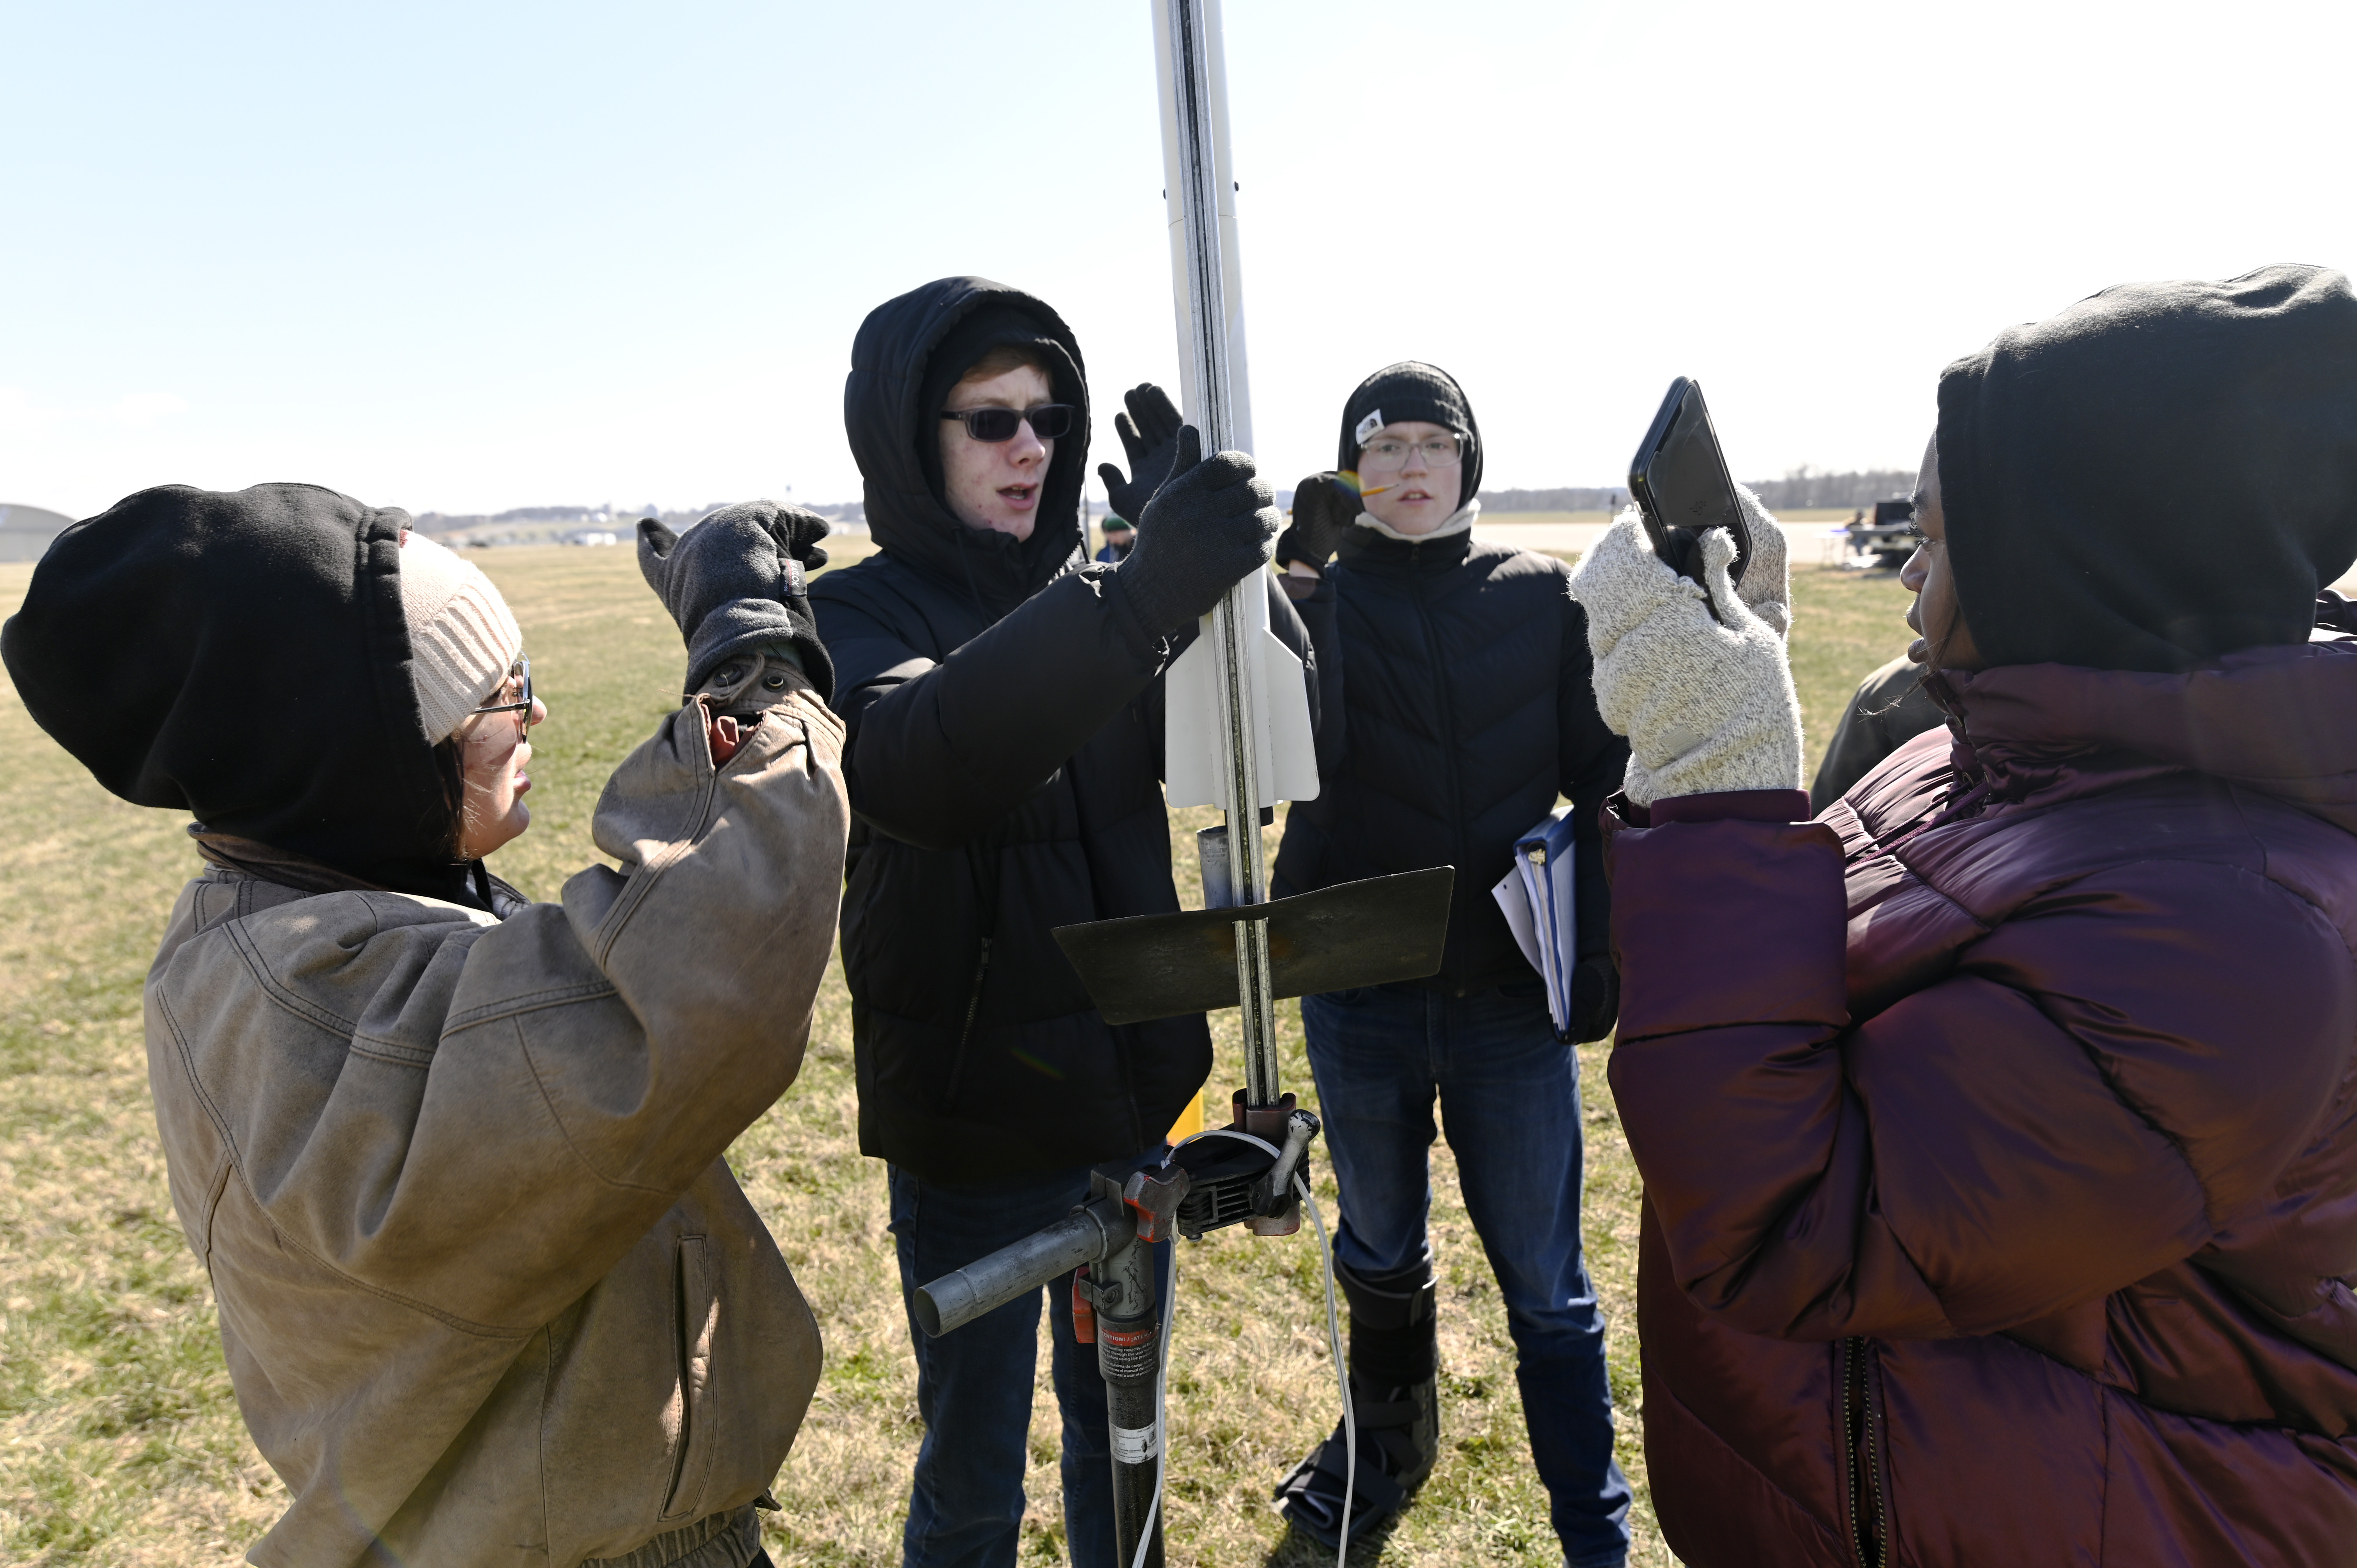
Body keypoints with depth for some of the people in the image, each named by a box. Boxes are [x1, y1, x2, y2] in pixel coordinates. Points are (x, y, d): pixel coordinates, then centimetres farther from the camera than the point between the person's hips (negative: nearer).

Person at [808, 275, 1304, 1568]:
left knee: (1119, 1433, 23)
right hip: (973, 1122, -4)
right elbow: (923, 769, -33)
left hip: (1131, 1097, 4)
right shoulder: (856, 617, -10)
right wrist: (1141, 600, -45)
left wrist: (1220, 563, -25)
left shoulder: (1099, 595, 3)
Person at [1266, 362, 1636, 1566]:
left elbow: (1602, 777, 4)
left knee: (1544, 1282, 10)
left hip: (1512, 997, -1)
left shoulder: (1542, 597, 0)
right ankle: (1388, 1443, 48)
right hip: (1362, 996, 1)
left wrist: (1597, 941, -4)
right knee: (1379, 1251, 22)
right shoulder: (1312, 601, -2)